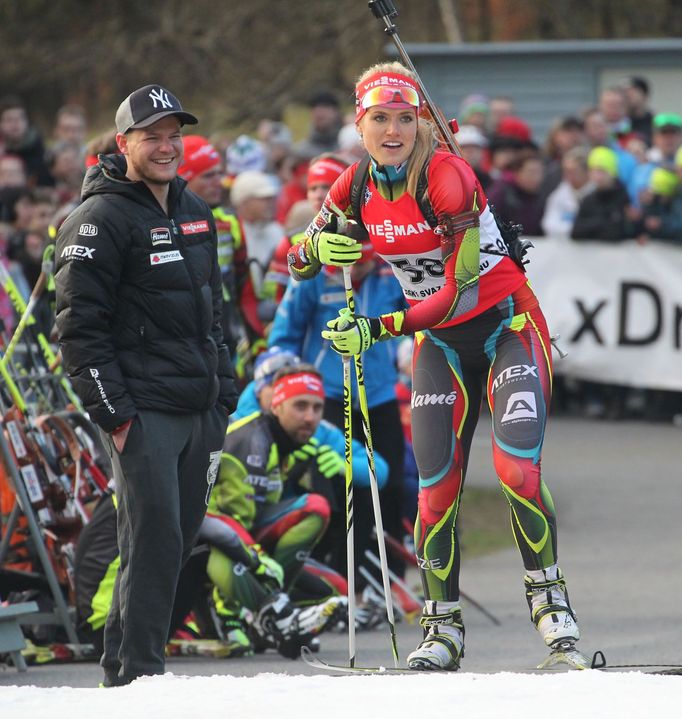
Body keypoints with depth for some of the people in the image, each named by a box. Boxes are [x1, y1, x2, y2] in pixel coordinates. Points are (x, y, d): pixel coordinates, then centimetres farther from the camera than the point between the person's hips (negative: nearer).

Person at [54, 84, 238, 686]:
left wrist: (223, 394, 18)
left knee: (181, 536, 9)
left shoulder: (194, 213, 16)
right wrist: (113, 411, -16)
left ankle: (127, 658, 17)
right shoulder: (103, 218, -8)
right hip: (143, 409, -8)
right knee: (155, 540, -12)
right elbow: (79, 324, -11)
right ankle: (135, 671, -8)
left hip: (198, 410, 8)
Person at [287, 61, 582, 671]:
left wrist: (377, 329, -30)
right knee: (436, 489, -4)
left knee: (517, 470, -21)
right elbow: (298, 265, 7)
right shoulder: (356, 188, -5)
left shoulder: (447, 178, -23)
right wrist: (319, 246, -16)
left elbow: (459, 291, -26)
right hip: (440, 344, 5)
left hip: (508, 327, -5)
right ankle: (443, 630, 7)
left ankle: (550, 598, -6)